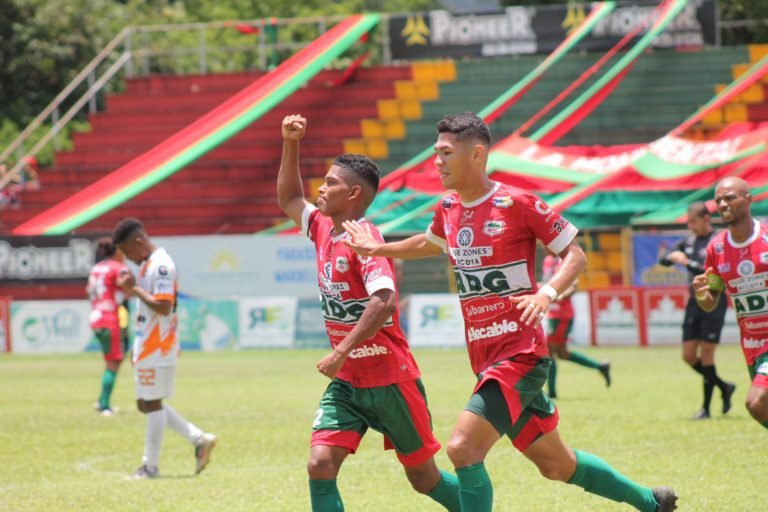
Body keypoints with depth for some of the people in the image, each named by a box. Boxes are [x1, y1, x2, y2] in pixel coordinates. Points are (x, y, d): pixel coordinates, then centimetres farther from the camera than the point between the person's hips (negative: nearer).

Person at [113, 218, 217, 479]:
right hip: (146, 347, 10)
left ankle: (150, 466, 5)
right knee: (147, 404, 13)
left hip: (157, 348, -10)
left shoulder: (161, 265, -17)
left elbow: (163, 306, -25)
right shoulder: (147, 264, 14)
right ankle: (199, 440, 15)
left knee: (152, 403, -3)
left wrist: (135, 289, -20)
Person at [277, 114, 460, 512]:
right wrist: (290, 145, 14)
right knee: (320, 465, -12)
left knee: (424, 478, 6)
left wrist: (342, 352, -35)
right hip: (346, 382, 7)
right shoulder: (323, 229, 7)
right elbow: (288, 200, 26)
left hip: (389, 380, -7)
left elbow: (384, 301, -32)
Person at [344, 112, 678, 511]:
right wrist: (378, 249, 23)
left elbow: (575, 254, -7)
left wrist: (547, 293, -23)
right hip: (484, 357, 7)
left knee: (463, 448, -21)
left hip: (520, 354, -7)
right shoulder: (447, 209, 9)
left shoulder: (518, 203, -12)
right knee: (556, 465, 16)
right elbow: (430, 244, 32)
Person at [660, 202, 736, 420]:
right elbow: (664, 260, 12)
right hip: (694, 302, 7)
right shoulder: (689, 241, 10)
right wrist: (672, 257, -10)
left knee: (706, 355, -7)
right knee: (689, 356, 5)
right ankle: (724, 387, 24)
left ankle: (706, 408, 0)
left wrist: (687, 262, -23)